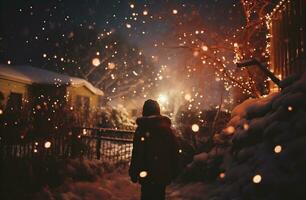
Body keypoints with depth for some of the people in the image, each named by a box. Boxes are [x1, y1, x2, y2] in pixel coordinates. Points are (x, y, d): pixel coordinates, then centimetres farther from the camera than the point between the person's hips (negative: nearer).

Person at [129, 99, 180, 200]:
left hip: (147, 174, -3)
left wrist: (133, 173, -4)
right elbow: (175, 152, 3)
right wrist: (174, 172, 11)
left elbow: (136, 154, -13)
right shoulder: (167, 128, -1)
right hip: (163, 174, 4)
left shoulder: (141, 129, -12)